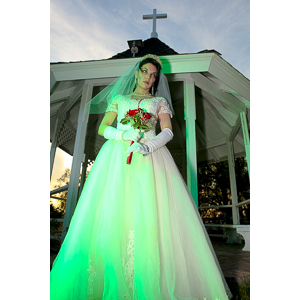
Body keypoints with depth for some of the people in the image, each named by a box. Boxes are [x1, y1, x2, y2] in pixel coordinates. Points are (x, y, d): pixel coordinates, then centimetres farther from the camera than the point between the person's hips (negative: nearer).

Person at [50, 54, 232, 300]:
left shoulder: (160, 101, 21)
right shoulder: (118, 99, 24)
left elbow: (168, 132, 6)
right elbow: (102, 128, 15)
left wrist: (147, 146, -14)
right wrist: (123, 135, -6)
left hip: (150, 157, -1)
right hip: (117, 156, 1)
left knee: (149, 216, -14)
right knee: (112, 213, -11)